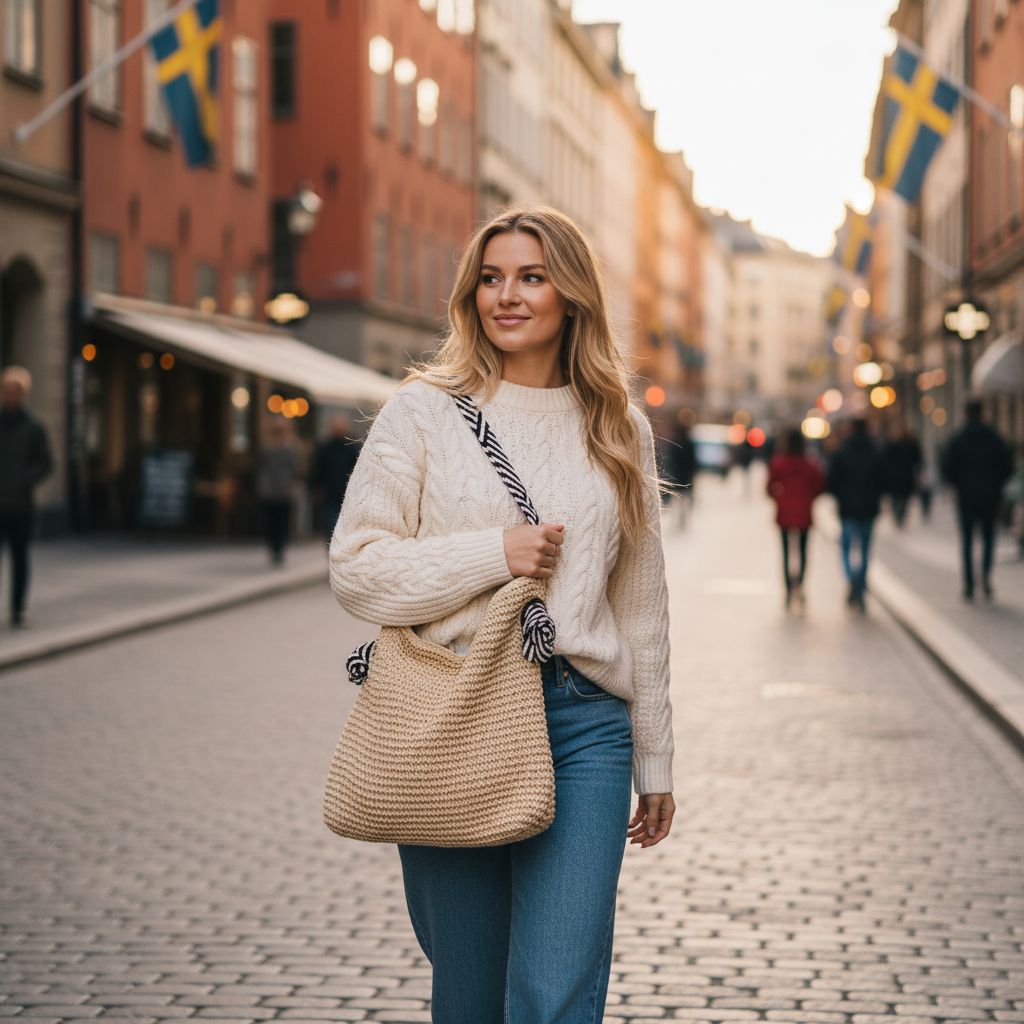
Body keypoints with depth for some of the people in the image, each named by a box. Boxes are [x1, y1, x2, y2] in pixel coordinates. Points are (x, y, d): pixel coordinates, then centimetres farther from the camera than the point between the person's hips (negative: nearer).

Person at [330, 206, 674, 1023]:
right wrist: (494, 553, -12)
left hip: (583, 723, 1)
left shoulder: (621, 432, 11)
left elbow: (642, 603, 15)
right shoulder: (423, 412, 3)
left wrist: (654, 760, 17)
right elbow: (356, 569, -1)